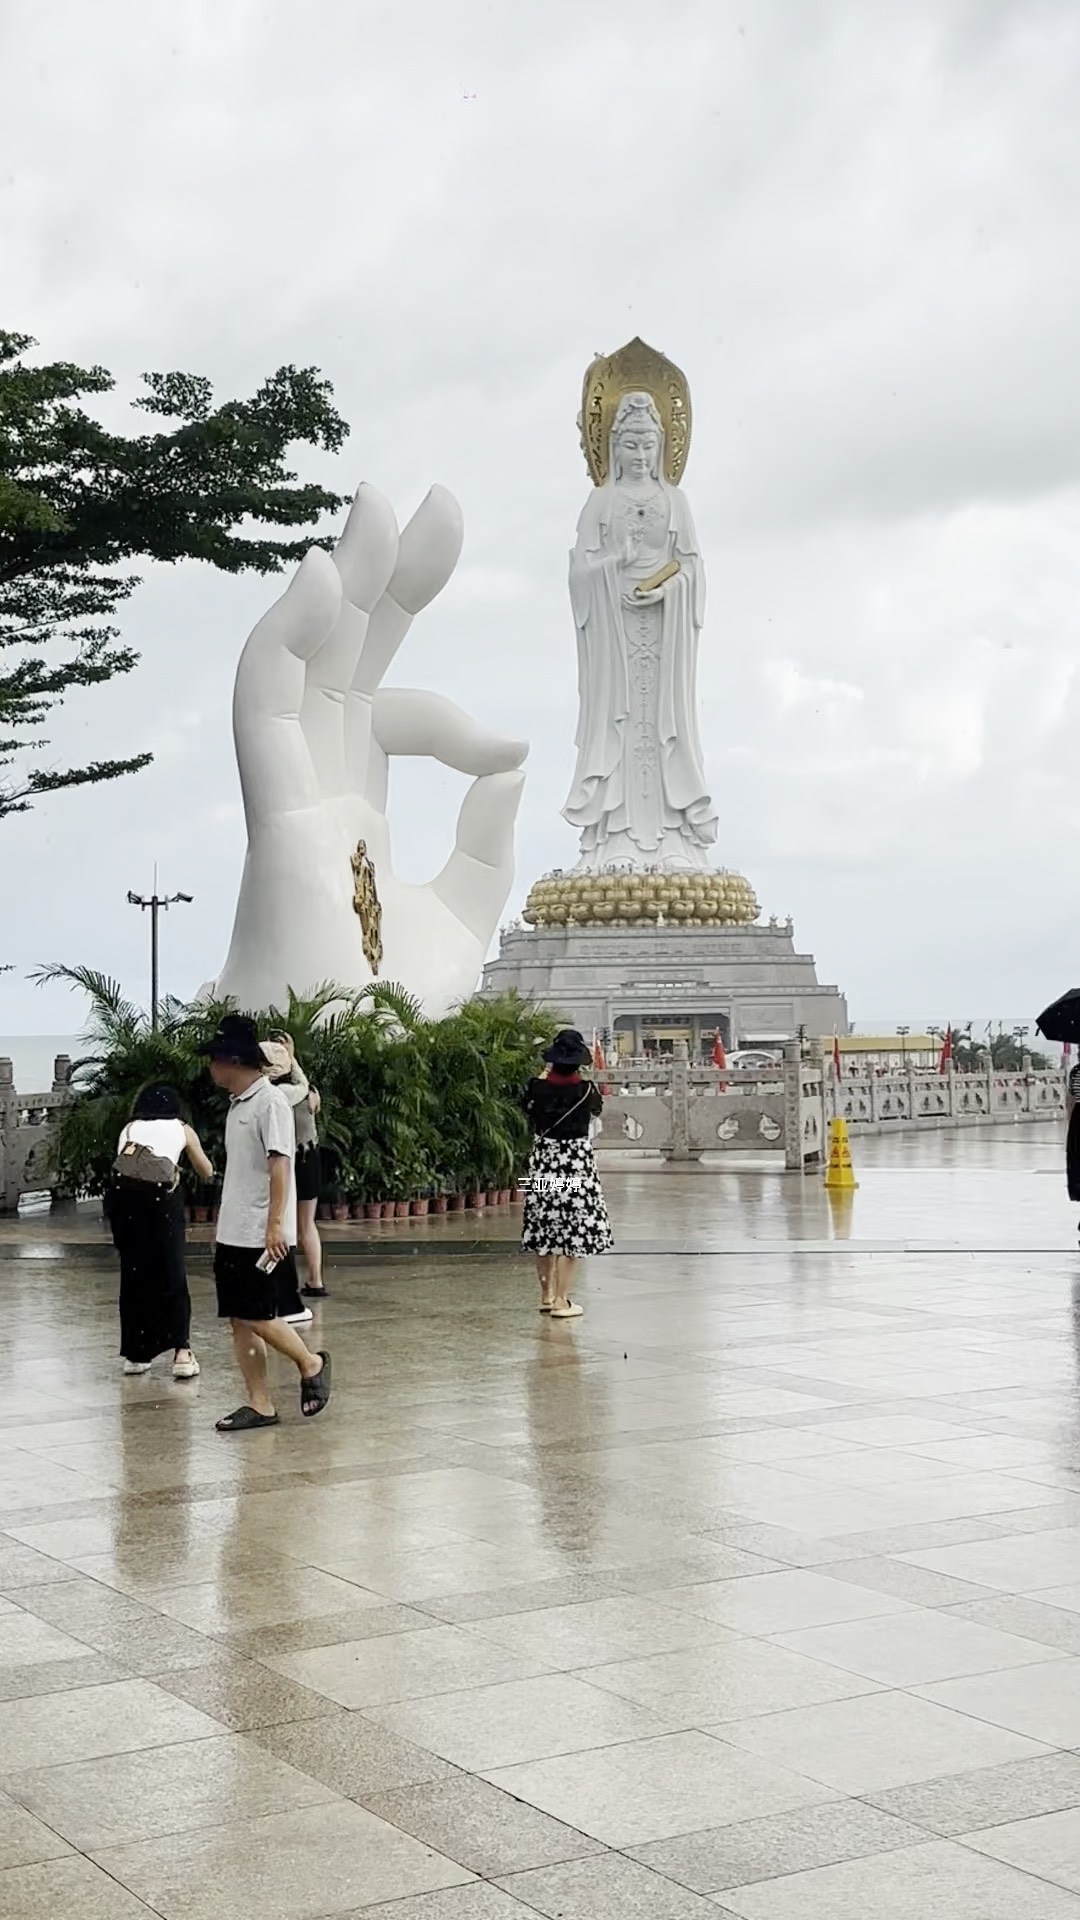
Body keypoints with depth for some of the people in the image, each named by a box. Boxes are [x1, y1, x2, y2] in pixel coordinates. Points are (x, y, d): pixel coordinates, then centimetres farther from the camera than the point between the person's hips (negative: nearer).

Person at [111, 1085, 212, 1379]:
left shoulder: (129, 1128, 30)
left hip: (125, 1189, 2)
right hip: (161, 1191, -2)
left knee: (133, 1274, 14)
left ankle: (136, 1354, 17)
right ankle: (182, 1352, -4)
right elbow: (207, 1173, 36)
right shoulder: (181, 1128, 26)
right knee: (172, 1275, 6)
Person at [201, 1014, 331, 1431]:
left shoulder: (269, 1103, -13)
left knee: (260, 1318, -7)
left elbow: (280, 1165, -19)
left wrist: (275, 1225, -24)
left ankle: (312, 1365, 16)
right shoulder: (237, 1104, 15)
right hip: (233, 1236, 9)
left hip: (262, 1237, -9)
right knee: (240, 1322, 7)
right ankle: (259, 1405, 12)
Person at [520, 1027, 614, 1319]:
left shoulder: (539, 1087, -7)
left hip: (543, 1161, 4)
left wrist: (545, 1074, 21)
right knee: (570, 1230, 0)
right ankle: (561, 1301, 0)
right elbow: (597, 1110, 10)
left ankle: (547, 1295, 25)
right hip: (575, 1163, -4)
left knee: (544, 1228, 14)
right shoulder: (585, 1089, -12)